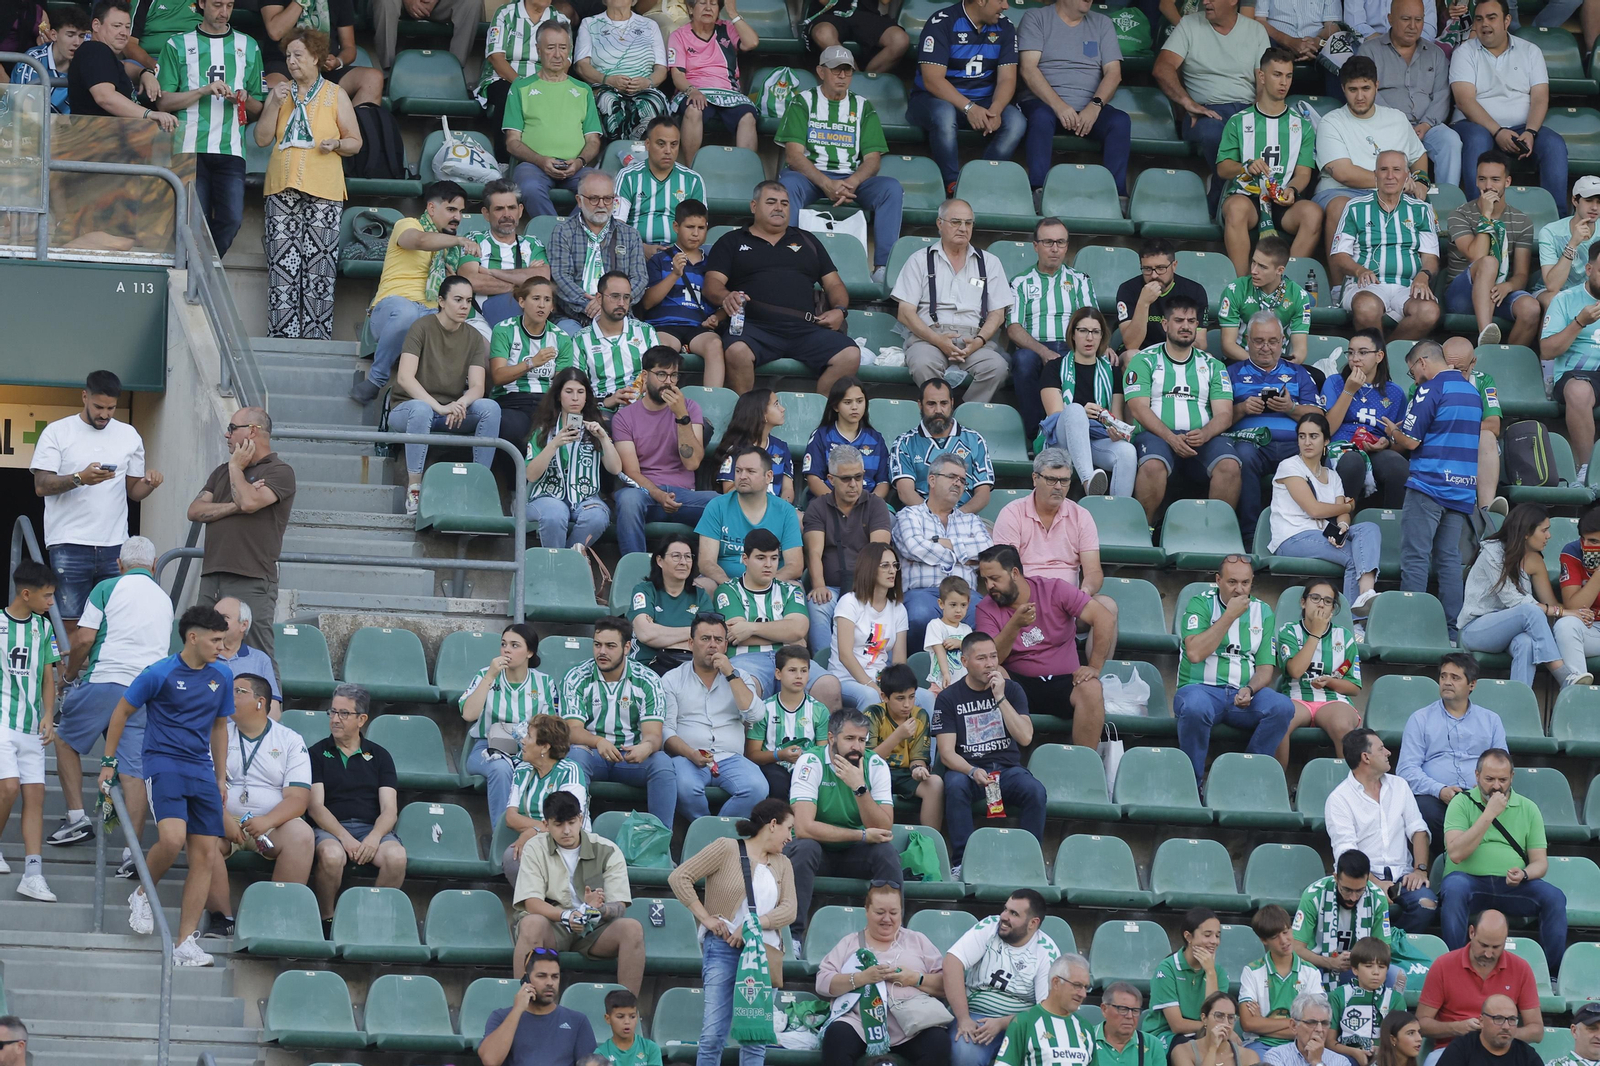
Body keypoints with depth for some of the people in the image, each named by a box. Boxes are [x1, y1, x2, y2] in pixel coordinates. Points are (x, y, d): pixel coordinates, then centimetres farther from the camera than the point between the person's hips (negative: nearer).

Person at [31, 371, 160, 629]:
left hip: (115, 546, 3)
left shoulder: (129, 436, 14)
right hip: (69, 546, -3)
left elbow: (133, 491, 17)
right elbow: (41, 486, -6)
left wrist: (148, 484, -6)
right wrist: (80, 479, -22)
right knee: (69, 623, -8)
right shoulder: (57, 433, 2)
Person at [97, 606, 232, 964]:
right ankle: (142, 895, 5)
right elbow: (122, 712, 4)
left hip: (202, 770, 5)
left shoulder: (221, 678, 10)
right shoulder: (160, 674, -6)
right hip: (163, 763, -5)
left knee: (204, 853, -4)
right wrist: (108, 762, 5)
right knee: (172, 839, -26)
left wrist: (221, 776, 21)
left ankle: (185, 943, -1)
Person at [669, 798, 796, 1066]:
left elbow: (789, 910, 3)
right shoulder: (726, 849, 0)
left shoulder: (782, 864, 16)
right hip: (724, 949, -5)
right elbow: (679, 877, -5)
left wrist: (756, 923, -14)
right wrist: (705, 917, -9)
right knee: (713, 1033, -10)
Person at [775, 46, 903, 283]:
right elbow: (793, 155, -5)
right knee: (788, 183, -37)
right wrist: (827, 184, -21)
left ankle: (883, 267, -30)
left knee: (892, 188, -25)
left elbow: (872, 159, 5)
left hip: (852, 179, 2)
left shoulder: (863, 108, 14)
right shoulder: (803, 102, 6)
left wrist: (851, 183, -18)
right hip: (810, 176, -2)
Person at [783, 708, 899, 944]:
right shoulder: (811, 763, -17)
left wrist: (859, 788, -29)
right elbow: (803, 827, -28)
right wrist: (862, 835, -24)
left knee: (887, 852, -25)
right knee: (804, 848, -34)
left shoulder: (876, 765, -8)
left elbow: (883, 831, -16)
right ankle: (794, 934, -30)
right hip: (818, 852, -3)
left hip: (855, 855, 3)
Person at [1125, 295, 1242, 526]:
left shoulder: (1212, 365, 20)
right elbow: (1139, 409, -1)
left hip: (1202, 438, 2)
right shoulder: (1144, 360, 12)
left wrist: (1204, 434, -14)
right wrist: (1170, 437, -17)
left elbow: (1224, 415, 9)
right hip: (1158, 435, -2)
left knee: (1229, 465, -30)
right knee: (1153, 465, -37)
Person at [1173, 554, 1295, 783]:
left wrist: (1250, 690, -15)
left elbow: (1265, 668, 8)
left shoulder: (1262, 612, 13)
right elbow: (1195, 653, -14)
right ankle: (1192, 780, -18)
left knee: (1283, 707, -27)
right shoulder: (1200, 605, 2)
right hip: (1202, 688, -3)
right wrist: (1230, 615, -10)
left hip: (1244, 693, 3)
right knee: (1195, 708, -39)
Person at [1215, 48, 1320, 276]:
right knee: (1237, 207, -38)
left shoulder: (1301, 125, 18)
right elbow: (1222, 168, 7)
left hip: (1283, 204, 1)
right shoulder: (1239, 121, 14)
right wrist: (1247, 167, -15)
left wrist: (1292, 190, -14)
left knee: (1313, 212, -32)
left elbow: (1303, 173, 10)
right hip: (1245, 195, -1)